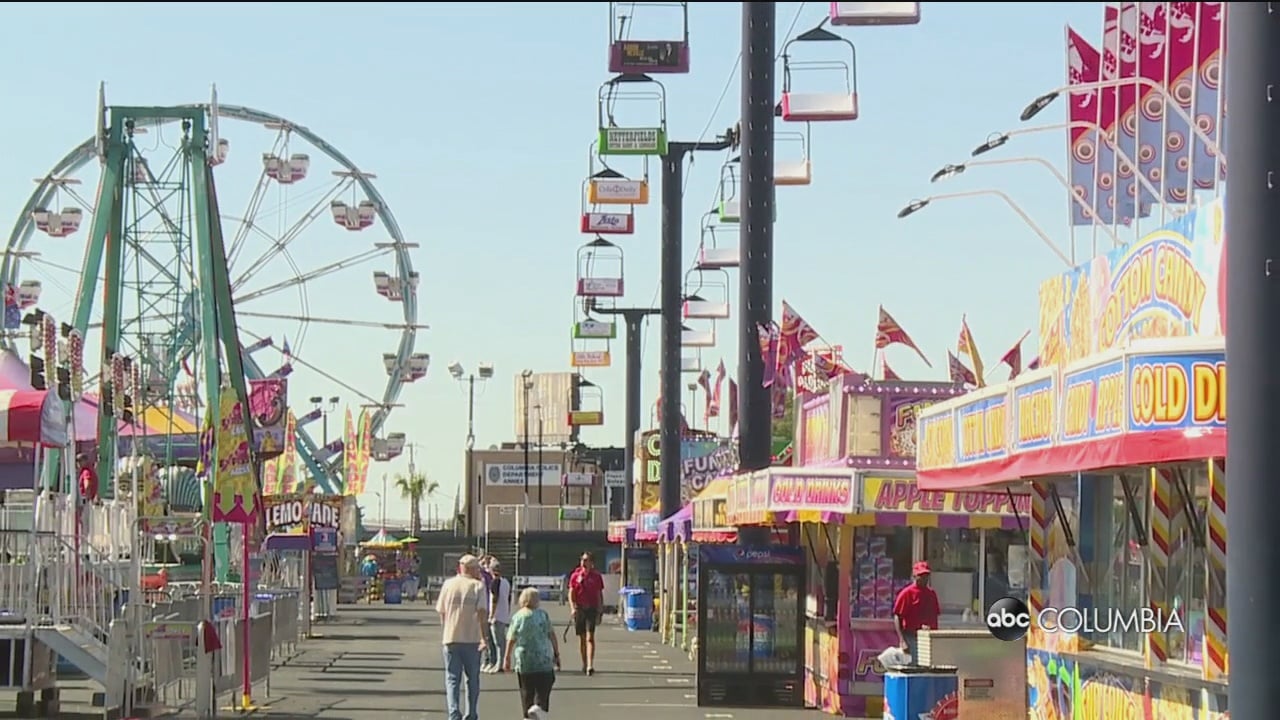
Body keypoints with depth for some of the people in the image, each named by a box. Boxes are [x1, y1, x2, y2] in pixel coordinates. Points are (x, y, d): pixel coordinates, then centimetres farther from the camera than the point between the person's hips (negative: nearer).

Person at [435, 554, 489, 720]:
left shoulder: (448, 584, 3)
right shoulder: (478, 586, -4)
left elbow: (441, 612, 7)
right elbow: (482, 612, -13)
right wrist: (484, 637, -14)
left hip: (451, 638, 1)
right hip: (472, 638, -1)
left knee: (452, 678, 4)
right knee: (472, 679, 13)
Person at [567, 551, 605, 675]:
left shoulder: (596, 576, 3)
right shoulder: (576, 575, 4)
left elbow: (600, 595, 8)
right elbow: (571, 593, 6)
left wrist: (599, 611, 5)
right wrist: (573, 608, -8)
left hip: (592, 609, -2)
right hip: (579, 609, 2)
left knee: (590, 637, -12)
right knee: (582, 638, 9)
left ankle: (590, 665, -19)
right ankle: (584, 664, 21)